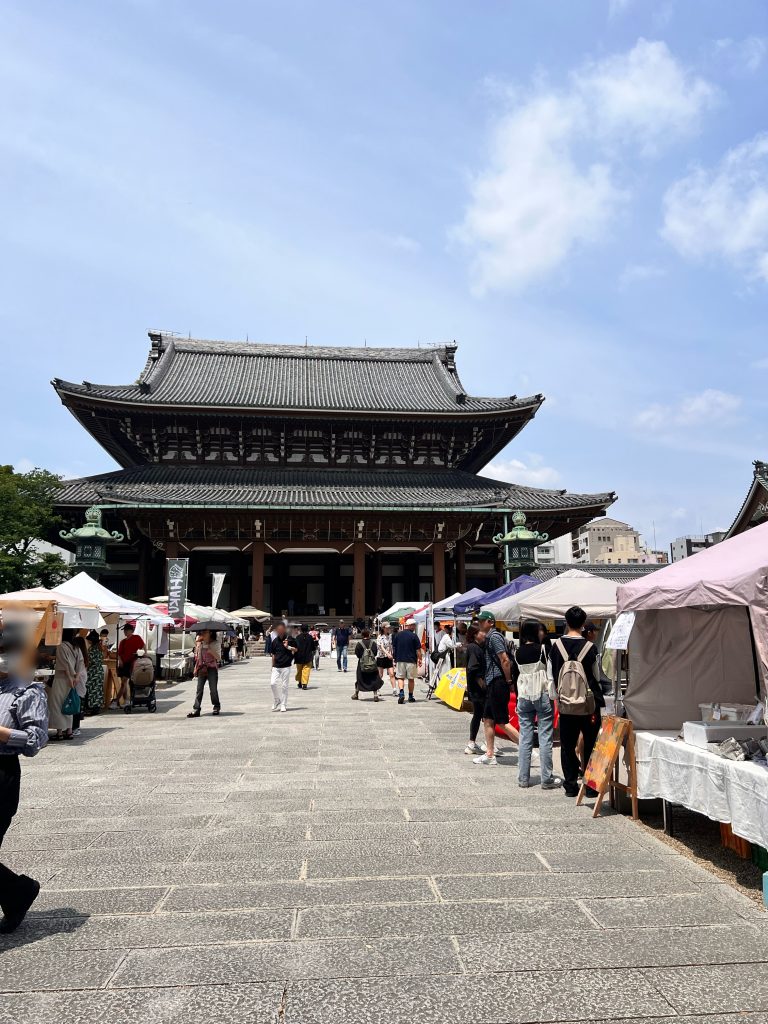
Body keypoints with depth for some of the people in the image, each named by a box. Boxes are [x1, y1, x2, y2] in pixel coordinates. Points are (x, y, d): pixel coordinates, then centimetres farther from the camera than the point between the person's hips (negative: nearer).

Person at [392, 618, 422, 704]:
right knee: (411, 679, 10)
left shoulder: (397, 635, 4)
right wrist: (419, 659, 5)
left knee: (400, 677, 5)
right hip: (411, 660, -2)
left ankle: (401, 693, -17)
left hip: (400, 660, 2)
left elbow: (393, 648, 10)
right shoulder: (414, 636, -7)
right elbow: (418, 650, -6)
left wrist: (395, 658, 20)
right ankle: (410, 696, 17)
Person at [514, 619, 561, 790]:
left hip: (523, 697, 4)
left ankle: (523, 779, 10)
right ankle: (547, 779, 3)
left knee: (525, 737, 7)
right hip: (542, 696, -4)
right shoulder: (542, 649, -7)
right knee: (545, 738, 1)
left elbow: (515, 676, 11)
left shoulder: (518, 653, 6)